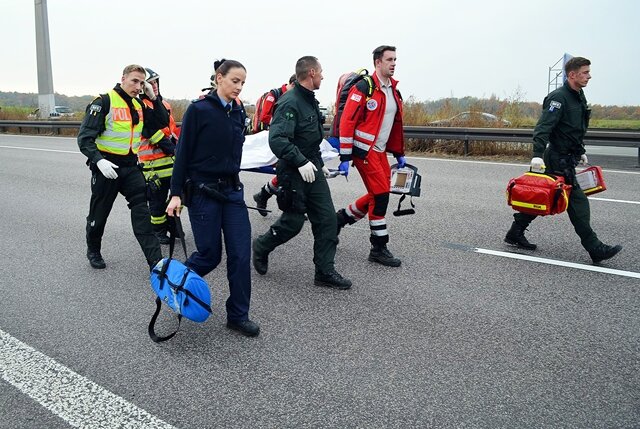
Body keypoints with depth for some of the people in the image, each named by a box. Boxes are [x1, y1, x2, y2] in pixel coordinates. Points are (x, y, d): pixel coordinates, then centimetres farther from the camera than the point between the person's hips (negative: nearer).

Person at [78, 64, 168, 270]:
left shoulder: (139, 106, 9)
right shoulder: (104, 102, -12)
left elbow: (162, 122, 12)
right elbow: (85, 137, -15)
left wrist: (154, 97, 0)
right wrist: (98, 160, -29)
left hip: (131, 167, 5)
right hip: (106, 167, -5)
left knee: (142, 214, -5)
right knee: (99, 215, 11)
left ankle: (156, 262, -8)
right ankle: (93, 251, 36)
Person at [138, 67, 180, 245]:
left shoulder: (164, 104, 19)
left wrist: (177, 145, 10)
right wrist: (169, 147, -20)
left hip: (171, 157, 7)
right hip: (153, 160, -7)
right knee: (157, 196, 1)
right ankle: (158, 230, 15)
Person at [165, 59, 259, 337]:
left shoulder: (238, 112, 8)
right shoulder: (198, 110, -8)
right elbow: (183, 153, -8)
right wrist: (176, 194, -11)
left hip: (232, 190, 5)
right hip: (202, 191, -5)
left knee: (241, 253, -1)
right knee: (210, 255, 1)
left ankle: (238, 315, 11)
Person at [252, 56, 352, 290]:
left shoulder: (310, 101, 13)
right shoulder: (290, 102, -18)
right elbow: (277, 139, -27)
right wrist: (301, 162, -30)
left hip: (311, 169, 9)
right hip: (293, 172, -9)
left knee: (327, 219, 4)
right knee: (293, 221, 0)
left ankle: (325, 271, 11)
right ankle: (261, 247, 28)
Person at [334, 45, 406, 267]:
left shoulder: (394, 92, 13)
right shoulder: (364, 88, -12)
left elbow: (397, 125, 21)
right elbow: (347, 122, -15)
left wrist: (399, 154, 21)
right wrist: (345, 157, -18)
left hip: (380, 152, 8)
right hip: (364, 151, -8)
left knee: (378, 195, 9)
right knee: (381, 195, -8)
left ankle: (341, 217, 28)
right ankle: (379, 248, 2)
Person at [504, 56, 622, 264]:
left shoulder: (579, 96, 15)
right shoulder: (558, 97, -16)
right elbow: (543, 128, -25)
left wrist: (581, 152, 27)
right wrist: (538, 154, -34)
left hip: (567, 158, 10)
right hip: (558, 160, -10)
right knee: (577, 201, -7)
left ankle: (515, 233, 22)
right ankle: (595, 249, -2)